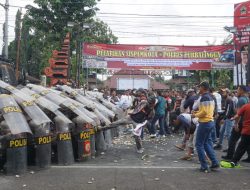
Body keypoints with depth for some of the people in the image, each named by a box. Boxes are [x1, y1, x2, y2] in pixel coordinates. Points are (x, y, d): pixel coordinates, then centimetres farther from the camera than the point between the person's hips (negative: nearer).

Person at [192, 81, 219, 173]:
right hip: (211, 121, 9)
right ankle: (215, 163, 17)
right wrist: (198, 111, 14)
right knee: (207, 143, 18)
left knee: (199, 144, 0)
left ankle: (204, 167, 2)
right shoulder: (211, 97, 13)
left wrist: (195, 115, -7)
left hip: (204, 123, -9)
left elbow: (204, 112, -22)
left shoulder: (204, 98, -17)